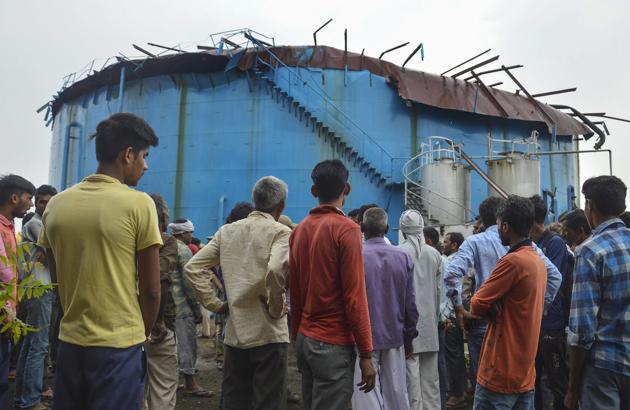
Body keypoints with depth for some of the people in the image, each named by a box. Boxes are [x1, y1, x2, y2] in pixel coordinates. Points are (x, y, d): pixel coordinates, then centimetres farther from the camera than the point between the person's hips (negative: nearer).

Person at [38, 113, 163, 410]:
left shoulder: (56, 205, 2)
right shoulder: (139, 204, -13)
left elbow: (57, 278, 11)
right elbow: (151, 290, -10)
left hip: (70, 340, 5)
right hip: (120, 344, -5)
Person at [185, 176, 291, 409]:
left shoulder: (227, 231, 6)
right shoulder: (281, 232, -10)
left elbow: (193, 268, 3)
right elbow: (276, 269, -28)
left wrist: (214, 304, 6)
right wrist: (275, 308, -13)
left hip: (234, 335, 5)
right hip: (268, 336, -5)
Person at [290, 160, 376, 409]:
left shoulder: (299, 230, 4)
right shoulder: (346, 229, -14)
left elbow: (294, 292, 8)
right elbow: (355, 298, -16)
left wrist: (297, 338, 17)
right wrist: (365, 354, -10)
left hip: (305, 339, 7)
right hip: (334, 344, -7)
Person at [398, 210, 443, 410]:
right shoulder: (435, 253, 4)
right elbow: (439, 289, 7)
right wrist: (435, 316, 17)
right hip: (429, 321, 4)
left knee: (411, 370, 0)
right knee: (430, 372, 13)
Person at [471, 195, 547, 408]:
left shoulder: (512, 260, -18)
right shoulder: (539, 261, 10)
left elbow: (477, 305, -16)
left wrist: (494, 309, 3)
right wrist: (498, 308, -3)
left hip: (500, 373, -8)